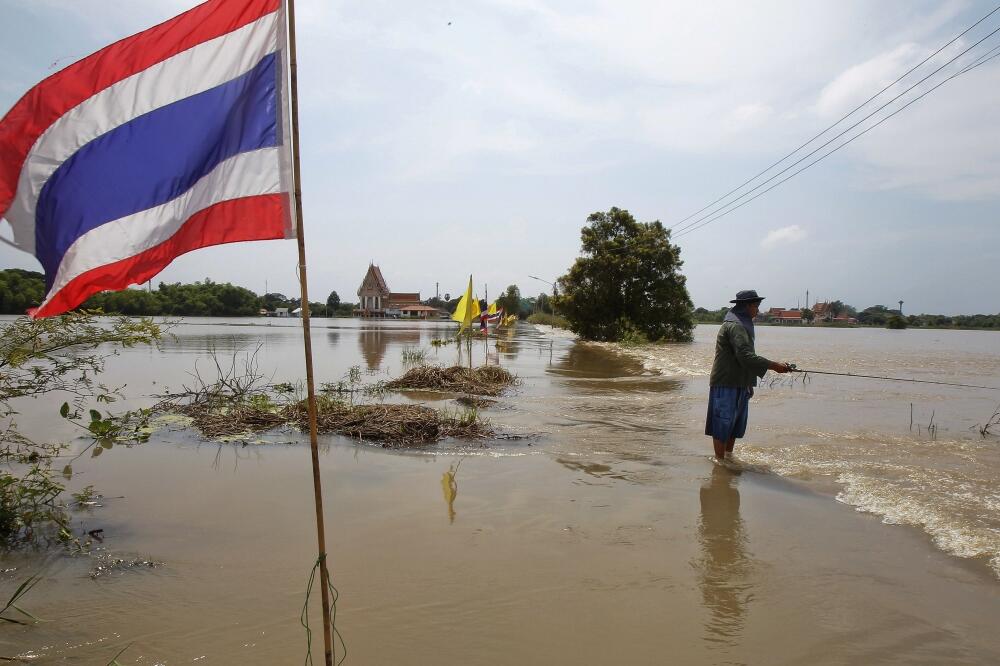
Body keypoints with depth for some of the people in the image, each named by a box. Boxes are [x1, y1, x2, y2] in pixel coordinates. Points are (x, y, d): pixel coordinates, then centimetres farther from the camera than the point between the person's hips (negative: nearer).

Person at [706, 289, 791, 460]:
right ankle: (720, 461, 4)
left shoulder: (742, 324, 18)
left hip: (738, 384, 11)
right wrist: (774, 366, -27)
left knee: (735, 426, 18)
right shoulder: (735, 326, -17)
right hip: (726, 384, -11)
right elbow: (745, 356, -27)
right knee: (722, 426, -3)